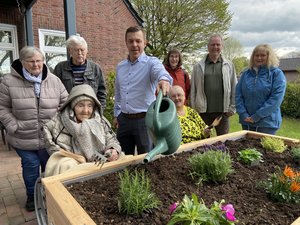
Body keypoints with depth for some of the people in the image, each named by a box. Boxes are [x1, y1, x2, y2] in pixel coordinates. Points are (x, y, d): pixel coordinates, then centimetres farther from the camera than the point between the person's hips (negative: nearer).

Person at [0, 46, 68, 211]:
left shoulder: (54, 80, -1)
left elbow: (65, 104, 3)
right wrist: (14, 126, -11)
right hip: (23, 139, -1)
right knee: (30, 167, 10)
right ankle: (32, 196, 36)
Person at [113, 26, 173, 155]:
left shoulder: (151, 62, -8)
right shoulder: (120, 66, 10)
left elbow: (161, 72, -32)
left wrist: (164, 79, -55)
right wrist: (116, 115, 18)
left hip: (144, 119, -5)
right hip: (124, 120, 5)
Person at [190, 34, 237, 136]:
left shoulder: (229, 65, 7)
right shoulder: (198, 67, 5)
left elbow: (234, 88, 7)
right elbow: (193, 89, 4)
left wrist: (232, 108, 3)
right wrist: (193, 109, 1)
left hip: (223, 111, 1)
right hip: (203, 111, 0)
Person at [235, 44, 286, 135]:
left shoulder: (277, 74, -3)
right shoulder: (246, 73, 7)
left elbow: (276, 98, -12)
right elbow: (238, 95, 3)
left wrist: (256, 116, -17)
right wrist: (243, 114, -10)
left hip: (267, 123, -3)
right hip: (246, 121, 4)